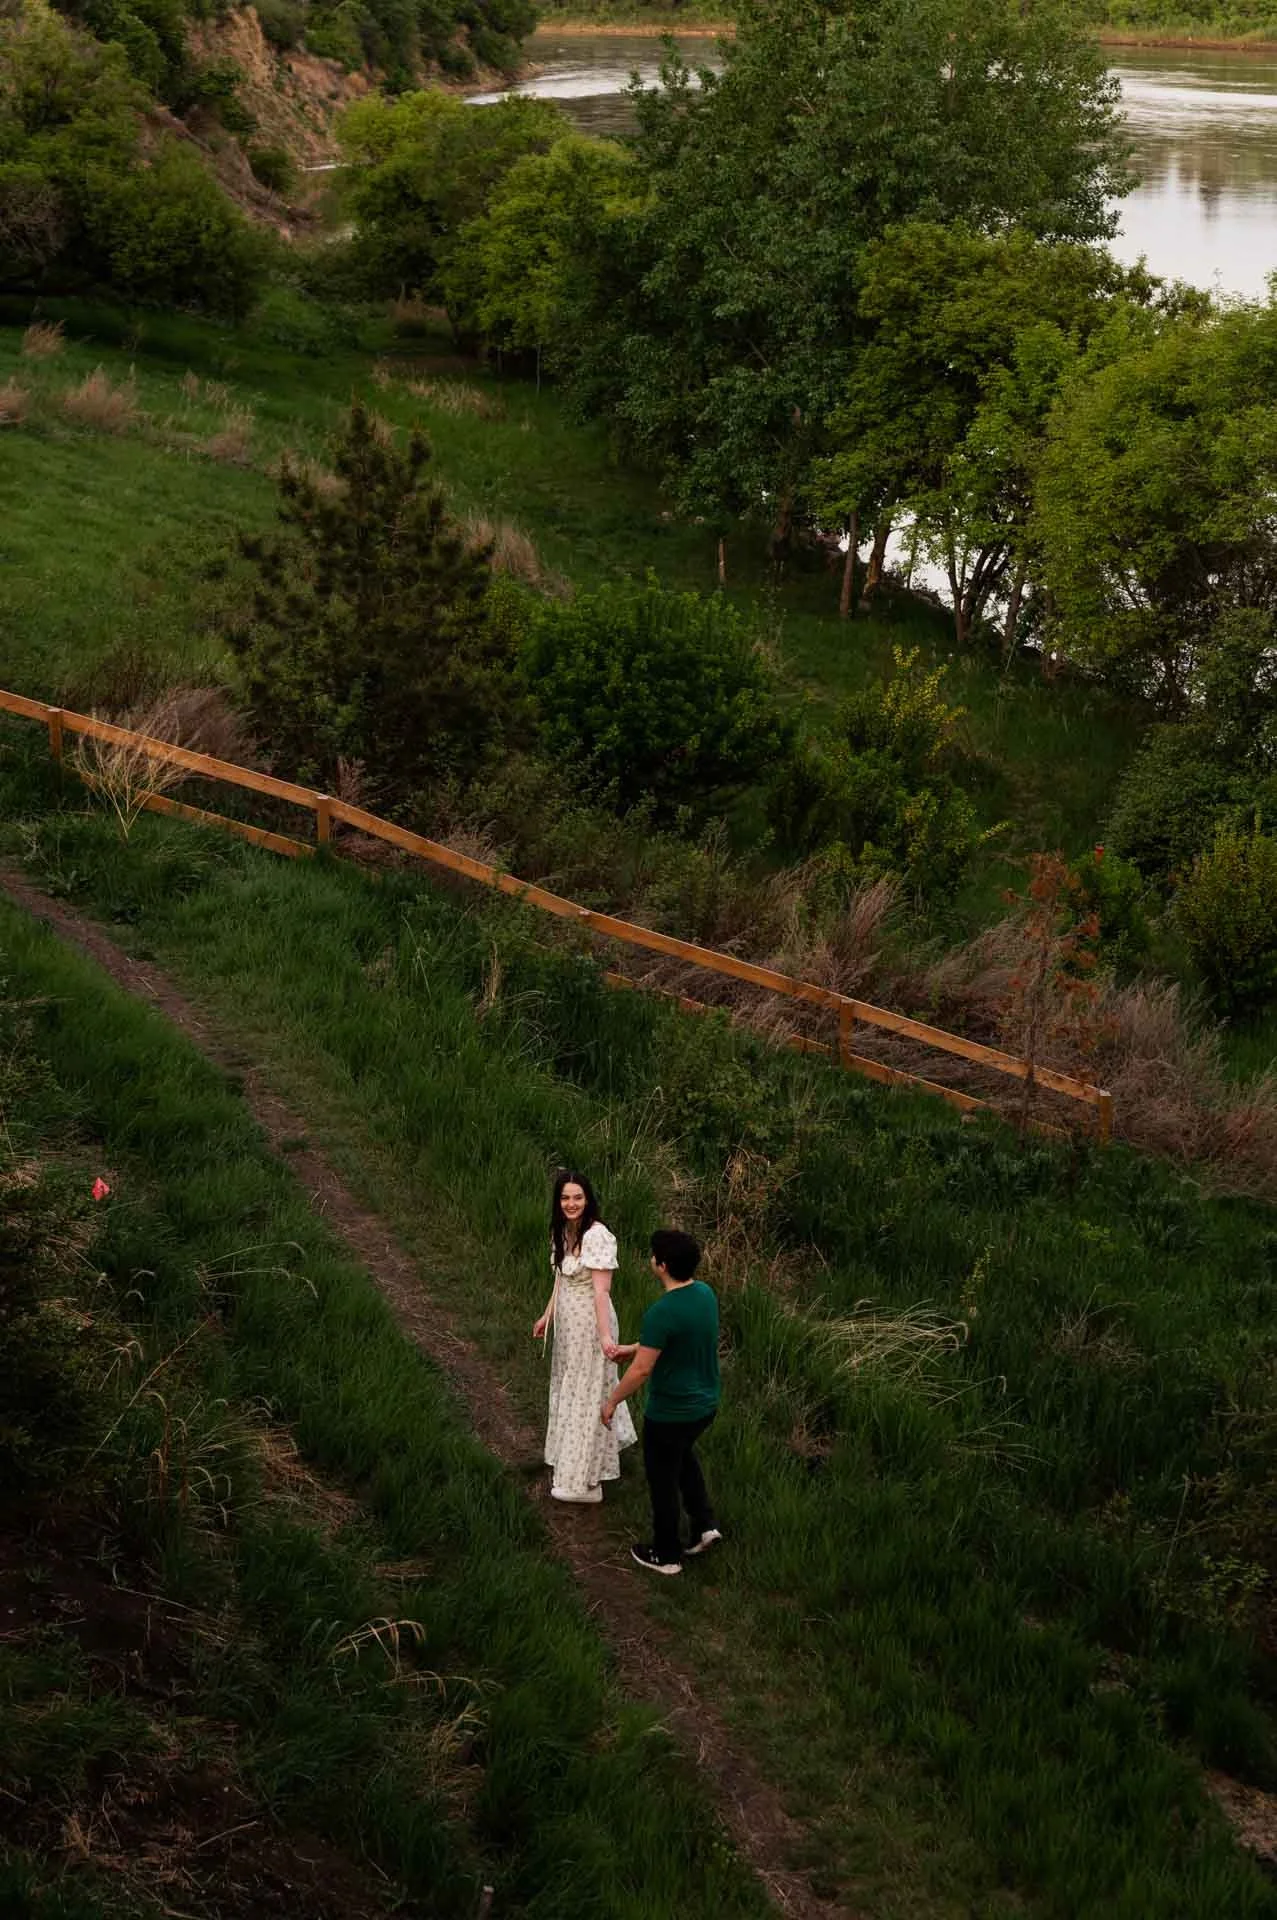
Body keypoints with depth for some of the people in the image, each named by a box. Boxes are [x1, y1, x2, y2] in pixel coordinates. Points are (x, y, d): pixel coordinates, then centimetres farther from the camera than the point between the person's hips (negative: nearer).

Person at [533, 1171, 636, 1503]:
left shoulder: (596, 1236, -24)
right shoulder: (562, 1231, 2)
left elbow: (601, 1291, -27)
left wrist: (605, 1335, -33)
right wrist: (548, 1315, 20)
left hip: (590, 1323, -9)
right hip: (568, 1322, 9)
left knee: (586, 1394, 0)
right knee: (569, 1387, 22)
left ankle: (583, 1482, 10)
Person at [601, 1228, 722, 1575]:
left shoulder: (662, 1312, -30)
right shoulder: (706, 1294, -5)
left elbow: (642, 1370, -24)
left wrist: (612, 1401, -9)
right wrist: (635, 1348, 19)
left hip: (670, 1413, -7)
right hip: (706, 1404, 8)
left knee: (663, 1480, 13)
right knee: (683, 1455, 33)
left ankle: (666, 1554, 28)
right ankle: (703, 1524, 30)